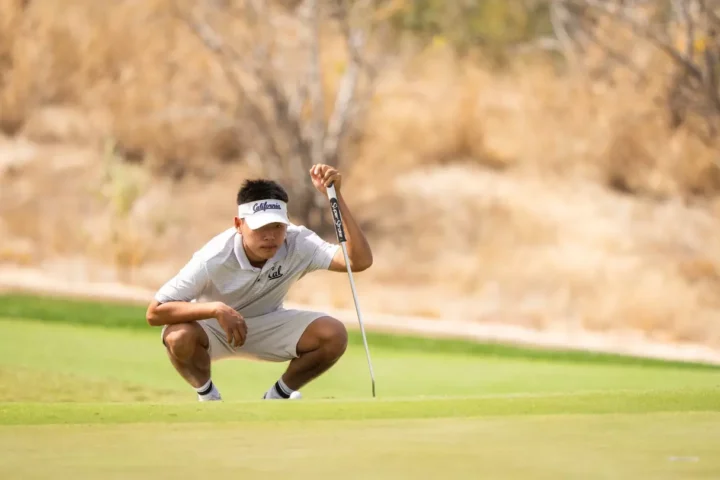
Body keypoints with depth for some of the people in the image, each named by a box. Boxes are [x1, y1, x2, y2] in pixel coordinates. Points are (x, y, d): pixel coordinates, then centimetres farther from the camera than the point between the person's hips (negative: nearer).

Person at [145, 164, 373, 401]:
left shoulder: (298, 244, -24)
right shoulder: (214, 259, -32)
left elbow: (360, 260, -38)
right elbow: (154, 313, -31)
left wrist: (336, 196, -43)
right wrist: (216, 309, -44)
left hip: (267, 325, 3)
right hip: (213, 326, -3)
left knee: (334, 335, -24)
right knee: (179, 337, -39)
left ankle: (279, 395, 4)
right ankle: (207, 395, -4)